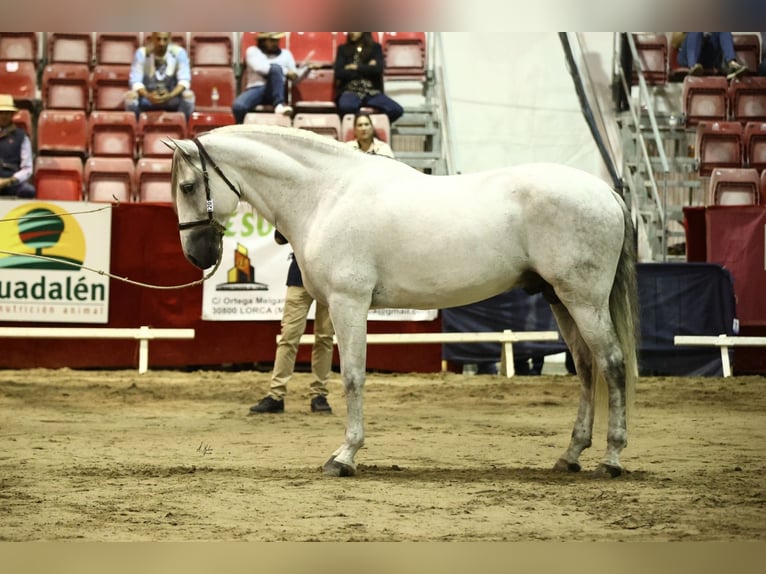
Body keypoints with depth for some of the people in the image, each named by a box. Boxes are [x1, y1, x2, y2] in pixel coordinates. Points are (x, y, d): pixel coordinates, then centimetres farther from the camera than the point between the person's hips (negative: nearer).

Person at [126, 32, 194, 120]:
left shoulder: (179, 52, -12)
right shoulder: (141, 53, -12)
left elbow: (184, 80, -17)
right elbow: (135, 81, -17)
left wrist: (170, 95, -37)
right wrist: (147, 95, -37)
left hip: (172, 99, 0)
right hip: (148, 97, 0)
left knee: (188, 95, -30)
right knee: (130, 96, -30)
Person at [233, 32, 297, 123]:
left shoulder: (285, 53, 22)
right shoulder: (253, 51, 13)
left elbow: (294, 75, 16)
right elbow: (259, 68, -7)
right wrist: (285, 72, -9)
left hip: (277, 92, 1)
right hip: (256, 89, -1)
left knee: (275, 67, -30)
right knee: (238, 106, -34)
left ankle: (279, 104, -40)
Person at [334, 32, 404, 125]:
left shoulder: (375, 48, 14)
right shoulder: (343, 49, 13)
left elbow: (378, 69, -3)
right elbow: (339, 73, 0)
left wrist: (356, 68, -2)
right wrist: (367, 69, -2)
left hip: (373, 92, 2)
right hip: (351, 91, -2)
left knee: (397, 110, -25)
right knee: (345, 107, -40)